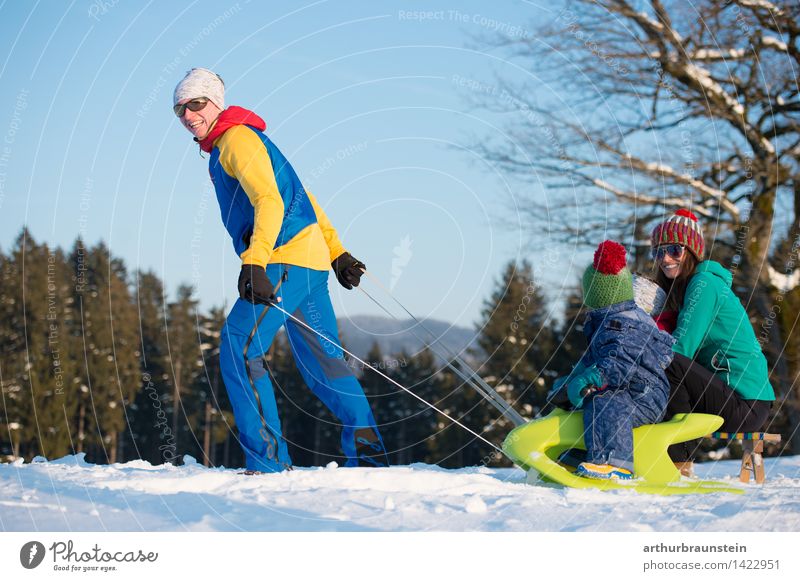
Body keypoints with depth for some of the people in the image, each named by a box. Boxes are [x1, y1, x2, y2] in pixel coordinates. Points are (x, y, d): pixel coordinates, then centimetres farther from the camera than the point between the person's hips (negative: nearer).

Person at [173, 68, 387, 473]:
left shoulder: (236, 138, -7)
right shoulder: (227, 146, 24)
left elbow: (271, 202, -21)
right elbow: (301, 197, 26)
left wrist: (253, 262, -30)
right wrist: (336, 252, 25)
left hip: (285, 260, -10)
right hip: (311, 262, 10)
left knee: (237, 350, -12)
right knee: (323, 361, 13)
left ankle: (268, 461, -14)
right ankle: (368, 455, 17)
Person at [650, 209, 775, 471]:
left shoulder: (704, 283, -11)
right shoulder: (680, 287, 17)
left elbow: (682, 347, -16)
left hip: (744, 406, -10)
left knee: (668, 363, -23)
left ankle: (679, 459, -14)